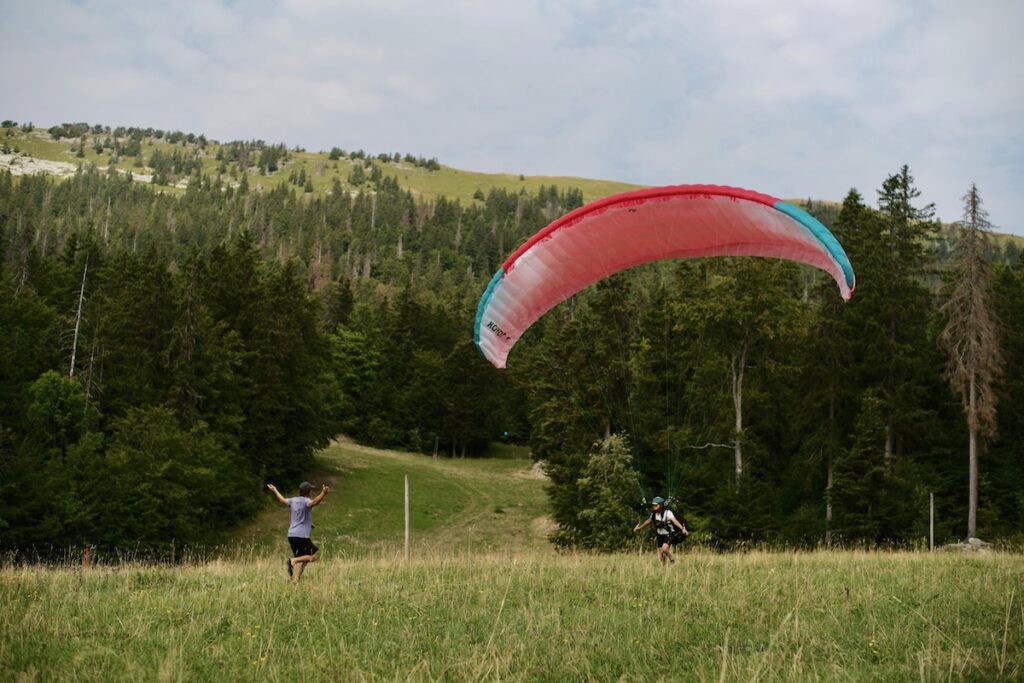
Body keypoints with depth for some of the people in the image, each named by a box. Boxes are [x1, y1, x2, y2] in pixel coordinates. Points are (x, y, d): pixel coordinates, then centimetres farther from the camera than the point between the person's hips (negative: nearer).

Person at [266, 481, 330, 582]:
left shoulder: (294, 500, 12)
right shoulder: (305, 501, -10)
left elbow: (282, 500, 32)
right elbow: (314, 502, -34)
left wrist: (275, 490, 49)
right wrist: (323, 493, -50)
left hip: (291, 536, 8)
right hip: (302, 536, -8)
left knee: (300, 560, 11)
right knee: (314, 556, -1)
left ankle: (295, 580, -1)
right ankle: (293, 560, -16)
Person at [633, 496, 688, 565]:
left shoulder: (667, 512, -21)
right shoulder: (654, 514, -2)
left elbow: (675, 521, -36)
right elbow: (649, 521, 18)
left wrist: (683, 529, -51)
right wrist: (640, 527, 30)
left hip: (669, 535, -6)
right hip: (660, 535, 6)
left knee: (664, 549, -26)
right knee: (661, 553, 6)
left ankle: (672, 560, 0)